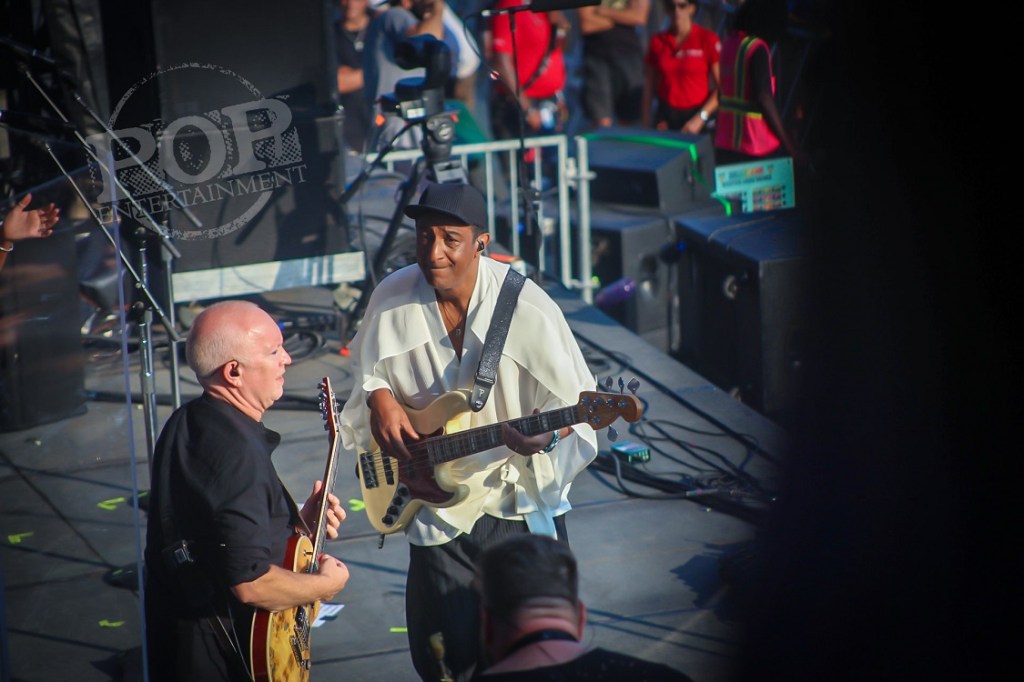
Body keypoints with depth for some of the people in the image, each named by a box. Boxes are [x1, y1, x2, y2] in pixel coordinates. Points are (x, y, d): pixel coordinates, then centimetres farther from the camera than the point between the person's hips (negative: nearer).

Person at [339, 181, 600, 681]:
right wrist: (380, 396, -7)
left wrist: (548, 435, -30)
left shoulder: (527, 309, -16)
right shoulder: (391, 300, -6)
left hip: (520, 500, -2)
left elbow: (577, 405, -11)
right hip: (434, 504, 2)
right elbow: (367, 367, 13)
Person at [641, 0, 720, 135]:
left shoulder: (708, 39, -2)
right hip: (666, 119, 3)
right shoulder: (657, 41, 8)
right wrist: (647, 126, 3)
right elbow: (649, 88, 10)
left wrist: (700, 118, -12)